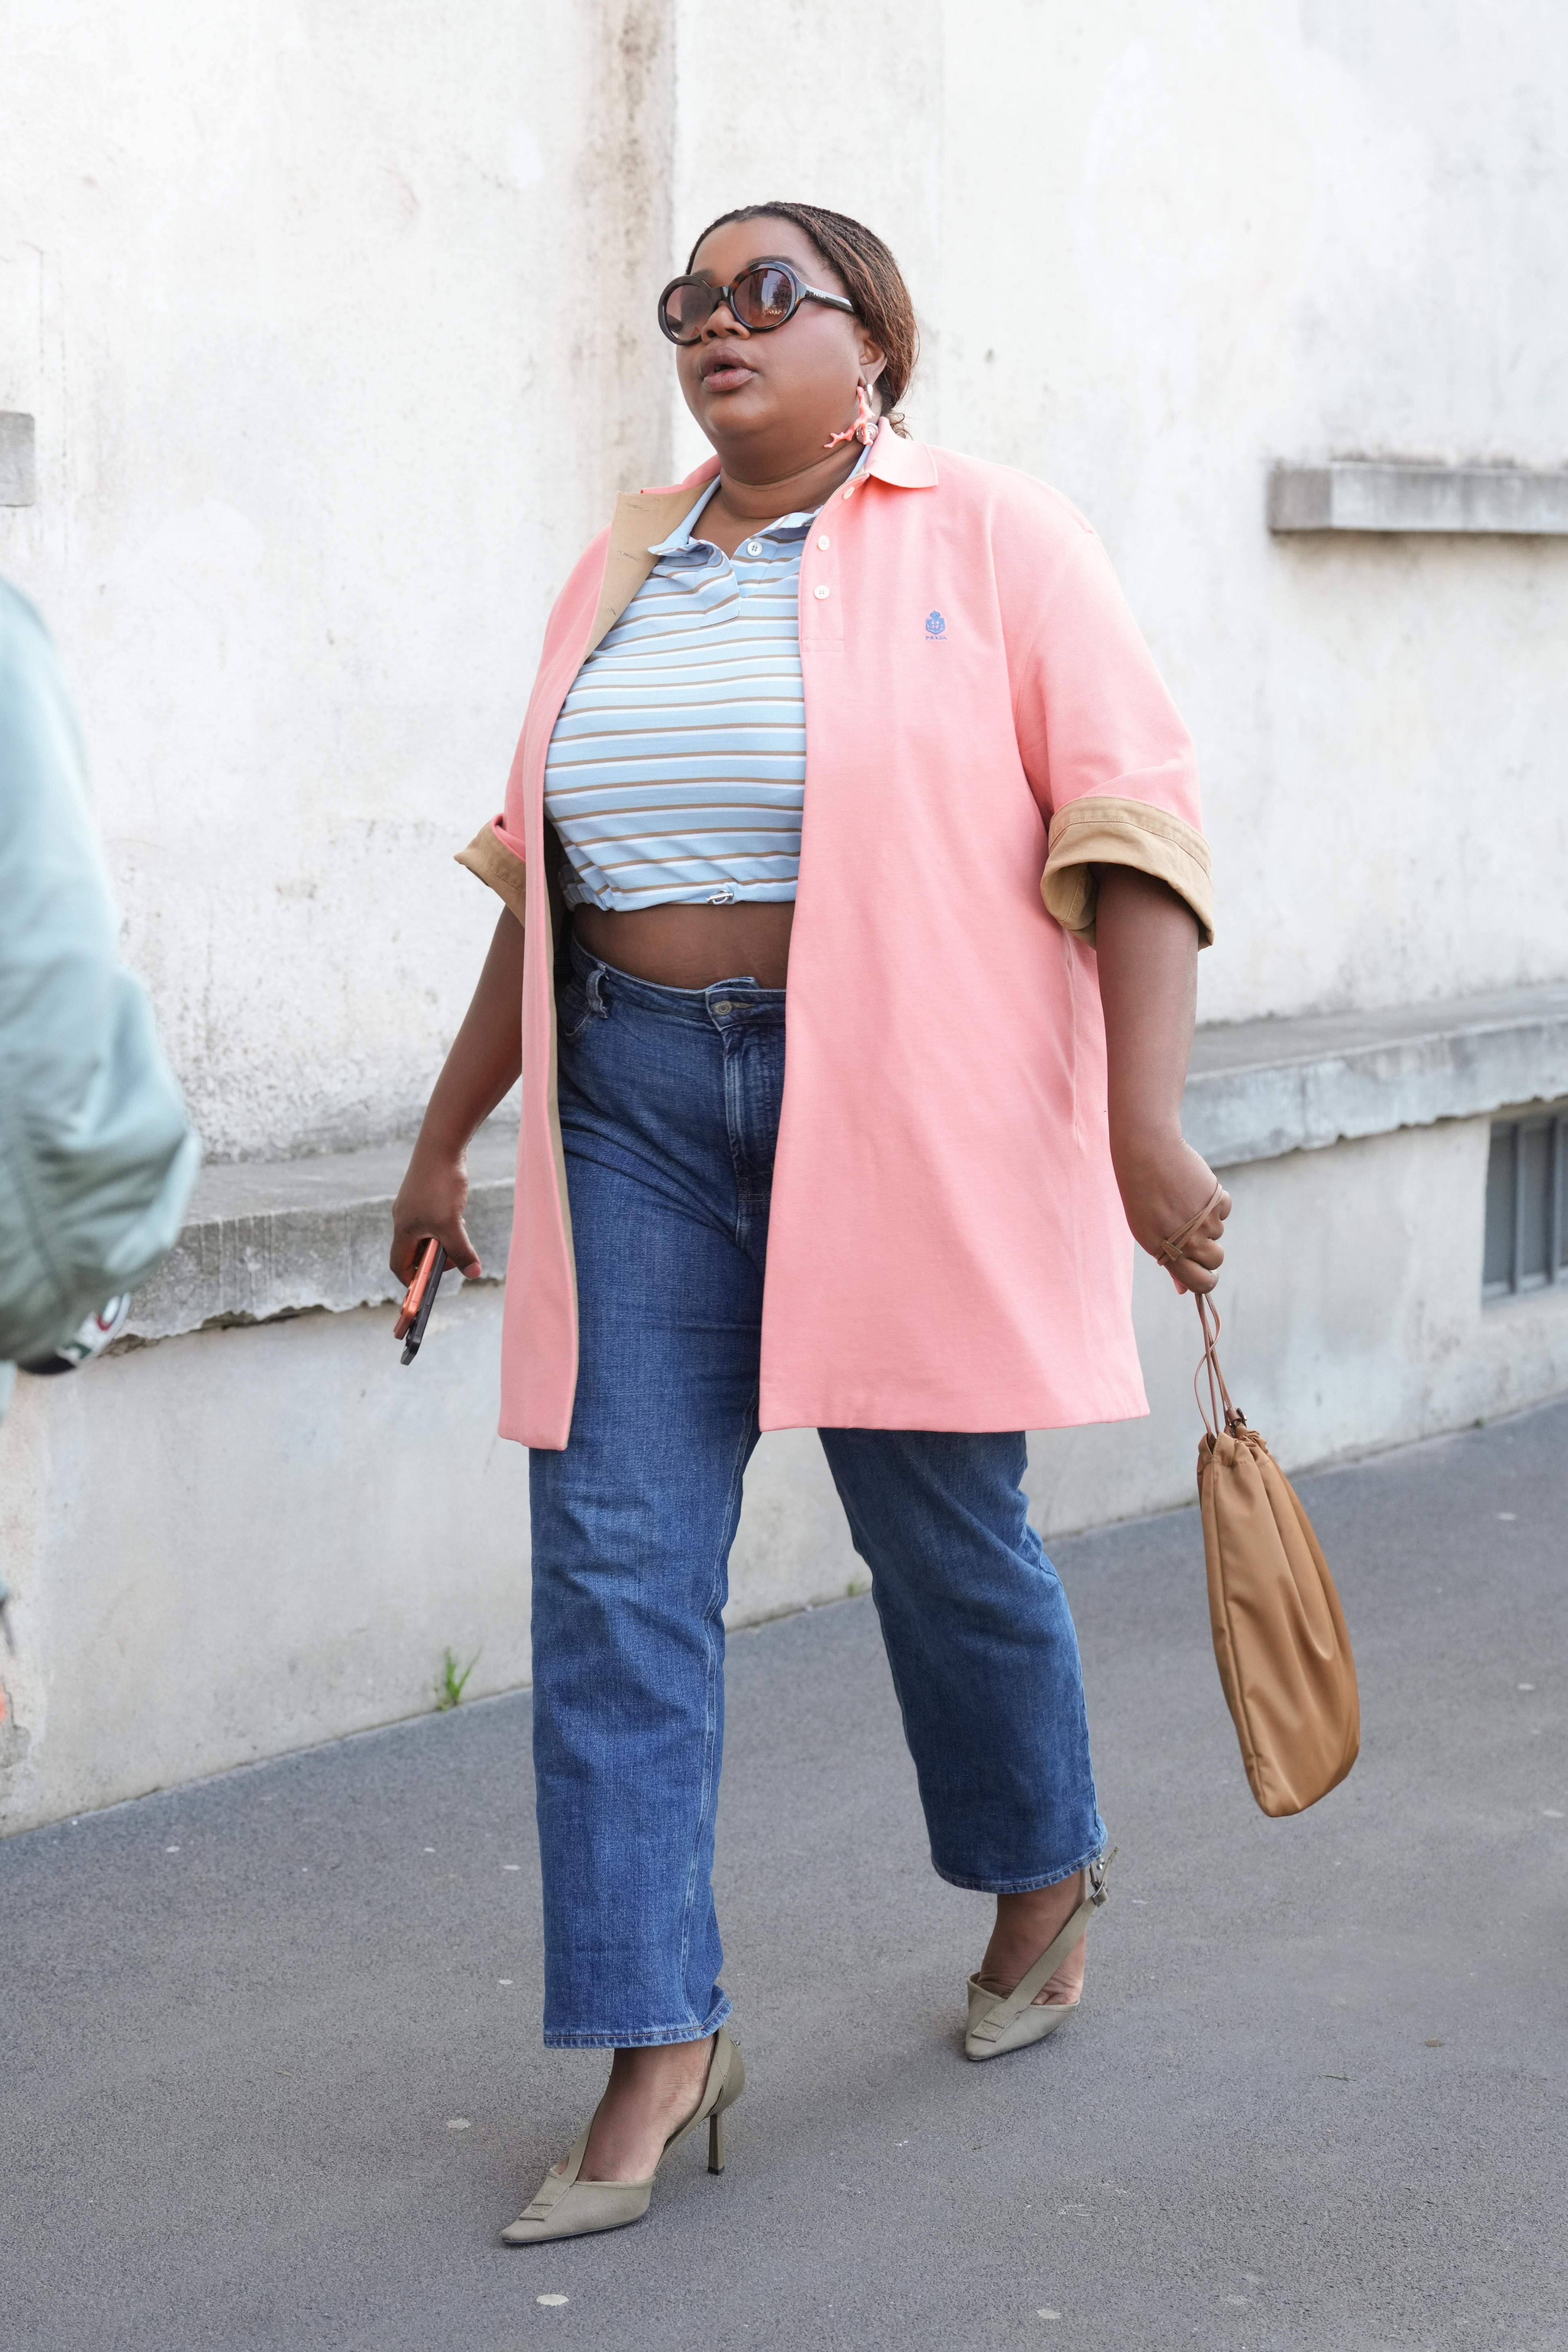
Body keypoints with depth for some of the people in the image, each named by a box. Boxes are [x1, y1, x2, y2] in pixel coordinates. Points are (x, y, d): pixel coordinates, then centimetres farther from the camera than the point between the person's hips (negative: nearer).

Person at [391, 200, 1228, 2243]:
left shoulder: (992, 539, -3)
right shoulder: (626, 573, 13)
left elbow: (1131, 827, -9)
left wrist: (1144, 1116, -20)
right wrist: (449, 1134, 20)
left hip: (902, 1109, -4)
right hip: (640, 1101, 4)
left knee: (944, 1533, 8)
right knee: (613, 1558, -4)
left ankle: (1046, 1872, 36)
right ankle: (660, 2040, 2)